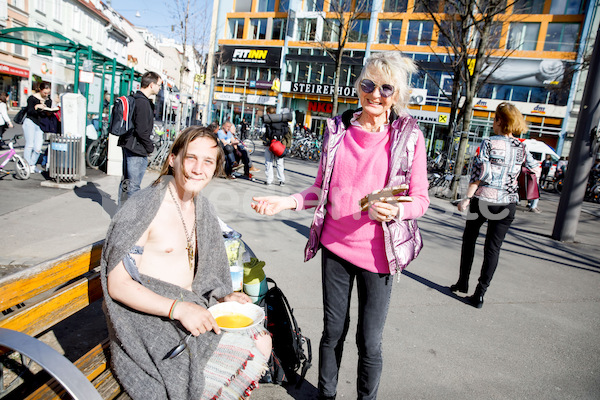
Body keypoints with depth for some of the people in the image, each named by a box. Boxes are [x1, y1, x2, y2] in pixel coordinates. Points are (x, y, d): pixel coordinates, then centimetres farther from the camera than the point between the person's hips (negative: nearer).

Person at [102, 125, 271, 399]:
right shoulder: (144, 208, -16)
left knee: (261, 341, 0)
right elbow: (117, 286, -17)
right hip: (149, 319, -7)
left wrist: (224, 296, 0)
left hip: (190, 309, 8)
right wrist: (177, 308, -26)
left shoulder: (200, 207, 8)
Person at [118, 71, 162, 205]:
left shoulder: (135, 99, 14)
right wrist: (150, 147, -9)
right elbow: (142, 130, -21)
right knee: (134, 185, -4)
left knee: (126, 181, 17)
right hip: (137, 149, -11)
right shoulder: (143, 103, -17)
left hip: (128, 146, 11)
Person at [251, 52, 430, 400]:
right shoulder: (339, 129, 3)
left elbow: (420, 200, -3)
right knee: (333, 332, 17)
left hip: (376, 253, -2)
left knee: (370, 342, 7)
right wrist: (288, 201, -6)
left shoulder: (409, 136, -5)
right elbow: (322, 190, 9)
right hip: (335, 247, 3)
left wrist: (396, 211, -24)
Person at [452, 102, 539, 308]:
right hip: (507, 204, 3)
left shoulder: (489, 143, -8)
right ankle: (480, 293, 7)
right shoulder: (521, 147, 6)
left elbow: (480, 173, -16)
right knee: (493, 247, 6)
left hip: (483, 200, -3)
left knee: (469, 239, 16)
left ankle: (463, 282, 26)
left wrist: (467, 198, -12)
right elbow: (535, 167, 24)